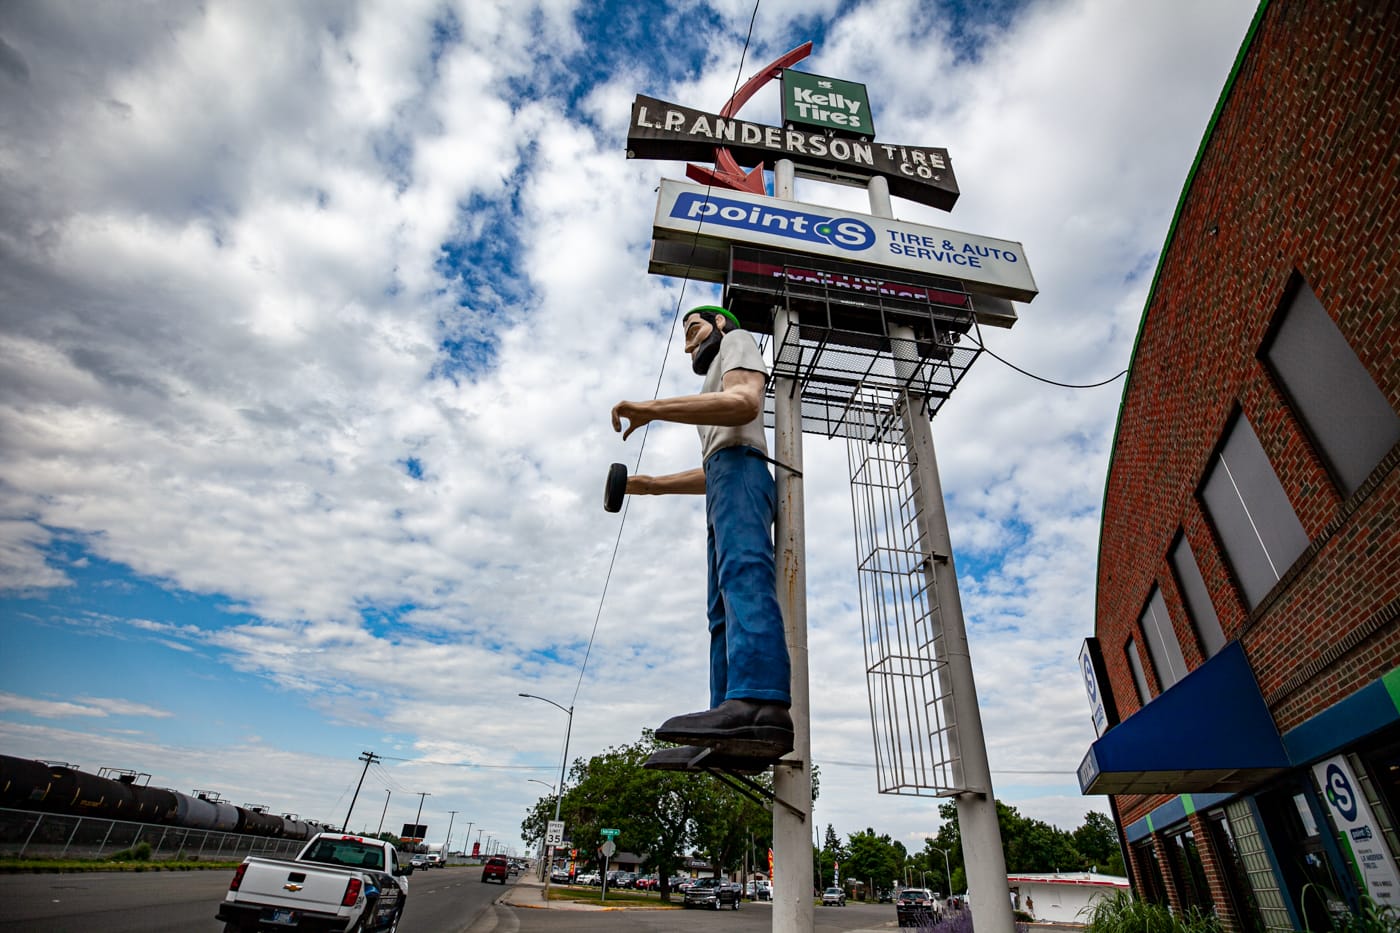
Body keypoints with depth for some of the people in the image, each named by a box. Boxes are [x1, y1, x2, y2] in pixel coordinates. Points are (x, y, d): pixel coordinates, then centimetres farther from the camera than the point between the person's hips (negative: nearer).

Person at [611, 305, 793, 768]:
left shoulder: (738, 340, 15)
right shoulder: (720, 384, 41)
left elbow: (744, 402, -11)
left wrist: (652, 409, -17)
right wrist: (652, 485, 31)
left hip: (740, 470, -9)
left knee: (742, 575, -31)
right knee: (722, 614, -6)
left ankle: (759, 703, -48)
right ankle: (730, 739, -14)